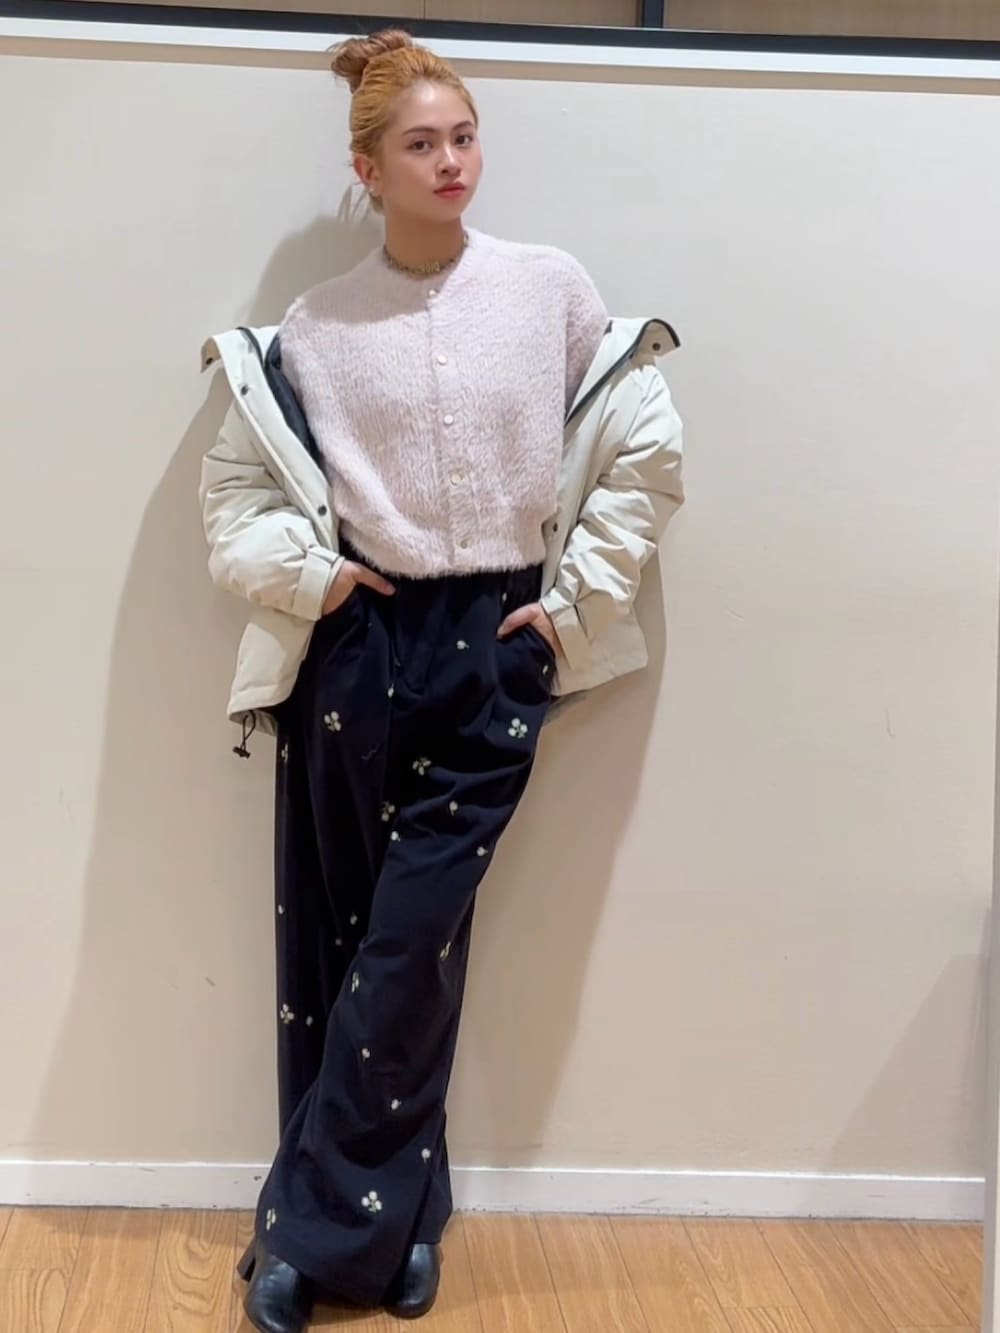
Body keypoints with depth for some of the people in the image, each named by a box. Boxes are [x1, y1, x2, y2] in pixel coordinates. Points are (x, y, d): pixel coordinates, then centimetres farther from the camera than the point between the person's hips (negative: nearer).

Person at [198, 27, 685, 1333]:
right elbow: (236, 480, 10)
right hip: (358, 651, 1)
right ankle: (398, 1217, 23)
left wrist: (579, 597, 1)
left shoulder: (554, 289, 1)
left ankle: (313, 1225, 13)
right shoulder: (316, 327, 2)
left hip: (494, 652, -1)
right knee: (333, 939, 6)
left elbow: (646, 450, 5)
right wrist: (304, 575, -4)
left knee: (415, 941, -3)